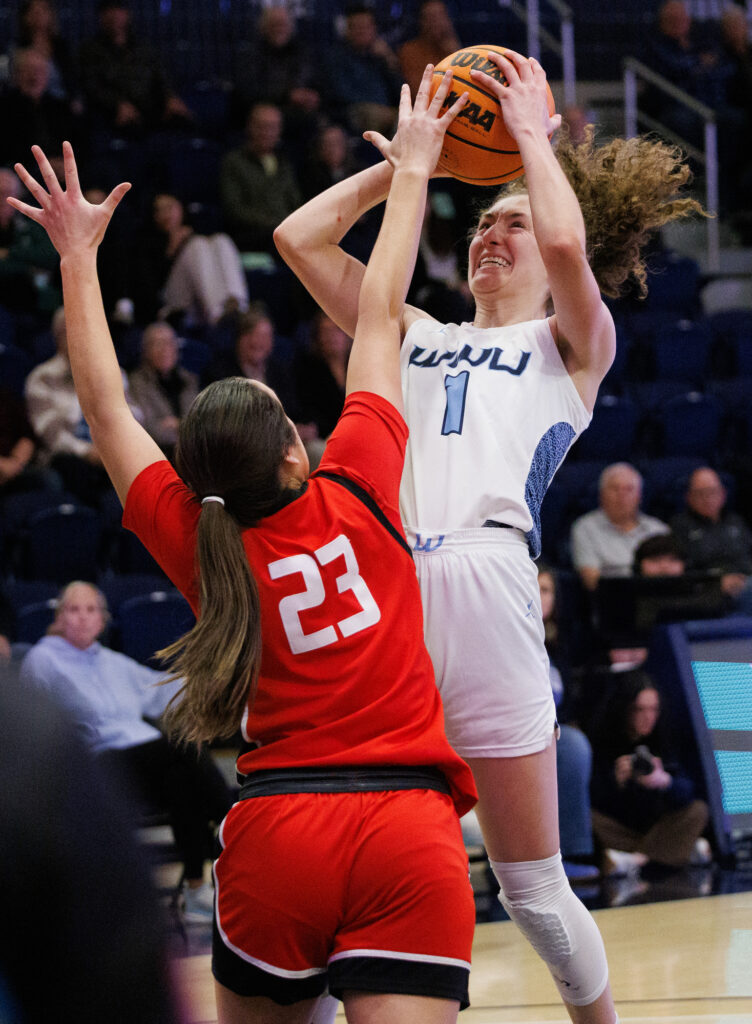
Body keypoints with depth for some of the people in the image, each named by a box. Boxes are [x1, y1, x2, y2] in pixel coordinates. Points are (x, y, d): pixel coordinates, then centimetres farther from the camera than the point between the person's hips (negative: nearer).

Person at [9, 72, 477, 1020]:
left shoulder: (195, 542, 5)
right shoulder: (356, 493, 3)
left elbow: (104, 405, 17)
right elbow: (380, 314, 15)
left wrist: (79, 258, 26)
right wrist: (410, 170, 24)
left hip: (276, 831, 2)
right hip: (412, 834, -2)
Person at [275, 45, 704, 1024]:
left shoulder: (572, 347, 15)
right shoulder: (419, 339, 27)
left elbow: (566, 244, -6)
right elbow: (301, 236, 23)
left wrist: (535, 132, 7)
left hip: (484, 585, -4)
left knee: (531, 886, 2)